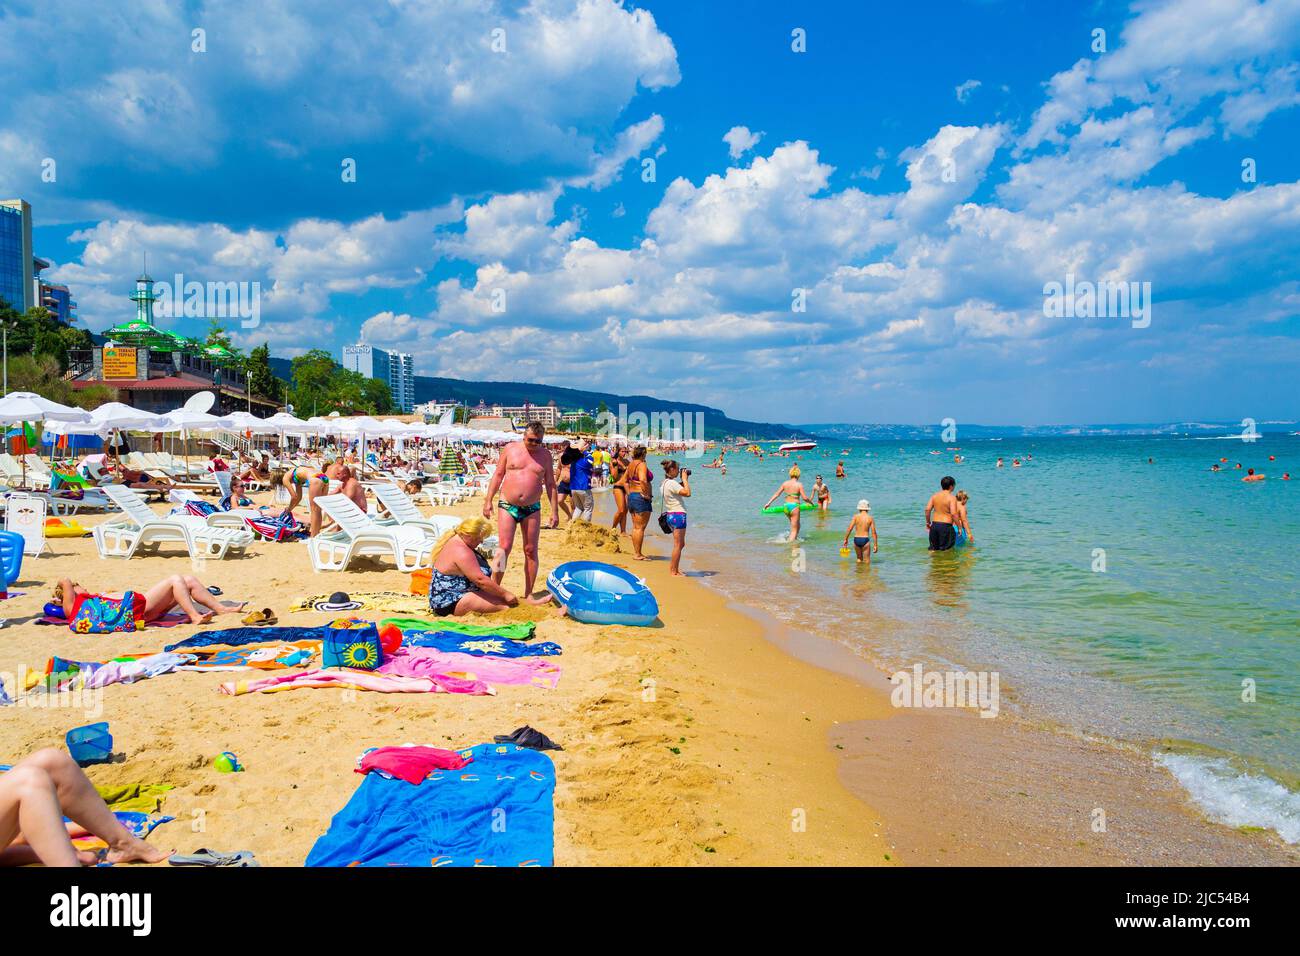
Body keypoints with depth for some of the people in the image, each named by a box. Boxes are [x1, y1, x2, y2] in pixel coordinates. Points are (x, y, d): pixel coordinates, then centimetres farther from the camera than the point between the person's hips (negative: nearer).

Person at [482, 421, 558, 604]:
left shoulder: (545, 455, 6)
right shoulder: (510, 448, 2)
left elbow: (550, 484, 9)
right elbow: (498, 475, 5)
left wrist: (555, 511, 4)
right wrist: (488, 501, -1)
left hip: (532, 509, 2)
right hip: (508, 506, -2)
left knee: (531, 551, 4)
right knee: (504, 547, -9)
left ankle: (528, 594, 11)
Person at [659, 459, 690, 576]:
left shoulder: (665, 482, 12)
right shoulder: (672, 483, -18)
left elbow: (680, 490, 23)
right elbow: (687, 493, -25)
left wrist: (684, 480, 13)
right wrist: (685, 479, -14)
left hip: (670, 515, 10)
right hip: (678, 515, -10)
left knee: (680, 544, 19)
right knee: (678, 545, -2)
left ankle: (673, 567, 23)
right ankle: (674, 571, 3)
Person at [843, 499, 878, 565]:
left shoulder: (856, 516, -1)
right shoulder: (870, 518, -2)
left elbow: (849, 529, -6)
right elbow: (874, 532, -5)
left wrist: (845, 540, 3)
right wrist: (875, 544, 0)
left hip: (856, 539, 2)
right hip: (865, 540, -2)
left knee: (859, 558, 22)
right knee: (867, 560, 8)